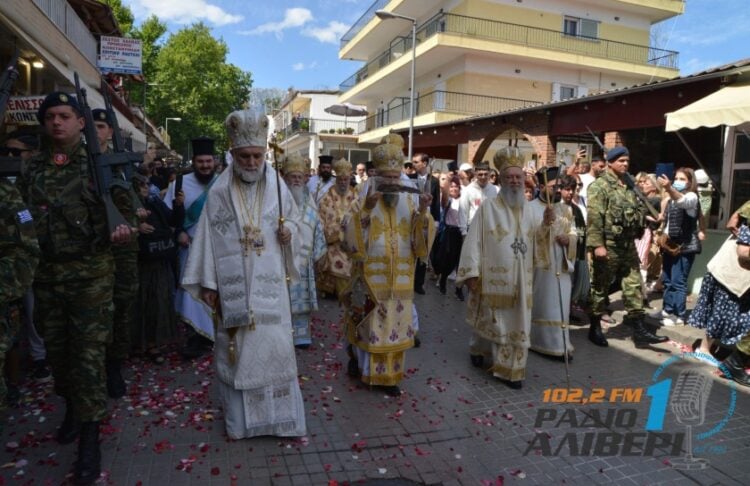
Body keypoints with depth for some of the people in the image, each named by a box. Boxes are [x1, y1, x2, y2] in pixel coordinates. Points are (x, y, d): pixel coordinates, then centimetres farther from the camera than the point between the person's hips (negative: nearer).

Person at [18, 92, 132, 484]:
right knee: (56, 348, 16)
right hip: (46, 274, 5)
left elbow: (121, 208, -1)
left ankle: (90, 436, 7)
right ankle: (72, 408, 38)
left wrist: (119, 230, -22)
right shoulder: (32, 169, 9)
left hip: (91, 274, -4)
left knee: (89, 353, -2)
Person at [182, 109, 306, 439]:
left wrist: (288, 231, -9)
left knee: (275, 345, 1)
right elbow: (209, 238, 0)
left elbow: (294, 218, 14)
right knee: (236, 348, 8)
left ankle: (281, 416, 16)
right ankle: (239, 418, 24)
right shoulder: (219, 192, -1)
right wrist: (208, 283, -2)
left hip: (269, 283, 1)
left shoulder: (277, 186, 2)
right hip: (233, 284, 0)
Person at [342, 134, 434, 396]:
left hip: (399, 280, 3)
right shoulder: (365, 202, -4)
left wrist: (423, 213, -16)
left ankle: (389, 375, 24)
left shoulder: (409, 203, 4)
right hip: (370, 277, -3)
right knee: (368, 326, 6)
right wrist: (367, 209, -26)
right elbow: (353, 241, -15)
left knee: (395, 327, 10)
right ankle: (358, 360, 30)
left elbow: (422, 245, -2)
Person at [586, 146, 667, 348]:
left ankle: (639, 330, 14)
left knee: (633, 286, 8)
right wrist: (597, 244, -23)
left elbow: (639, 210, 25)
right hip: (608, 245, -7)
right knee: (600, 287, 4)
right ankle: (595, 328, 16)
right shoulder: (599, 186, -10)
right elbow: (594, 217, -18)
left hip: (628, 245, 7)